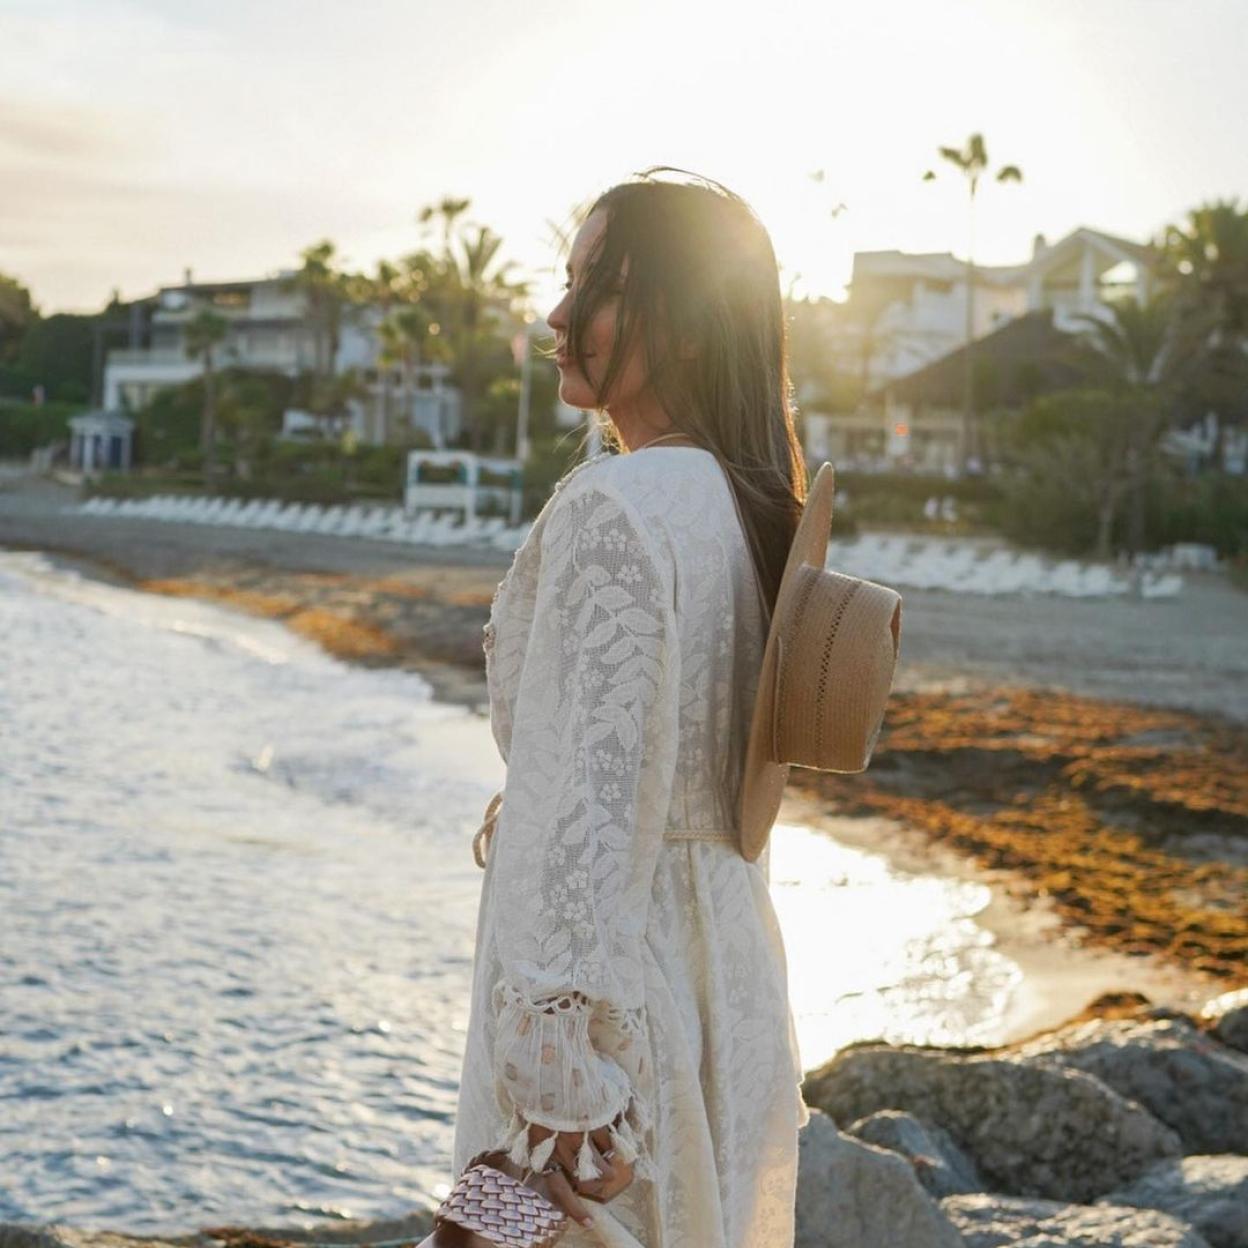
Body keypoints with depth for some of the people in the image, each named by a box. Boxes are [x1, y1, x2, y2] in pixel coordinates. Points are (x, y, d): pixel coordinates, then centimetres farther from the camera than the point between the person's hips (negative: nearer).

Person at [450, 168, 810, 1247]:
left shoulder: (615, 508, -19)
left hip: (617, 955, -9)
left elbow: (597, 803, -24)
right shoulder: (751, 503, 9)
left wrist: (557, 1078, -22)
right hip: (728, 949, 9)